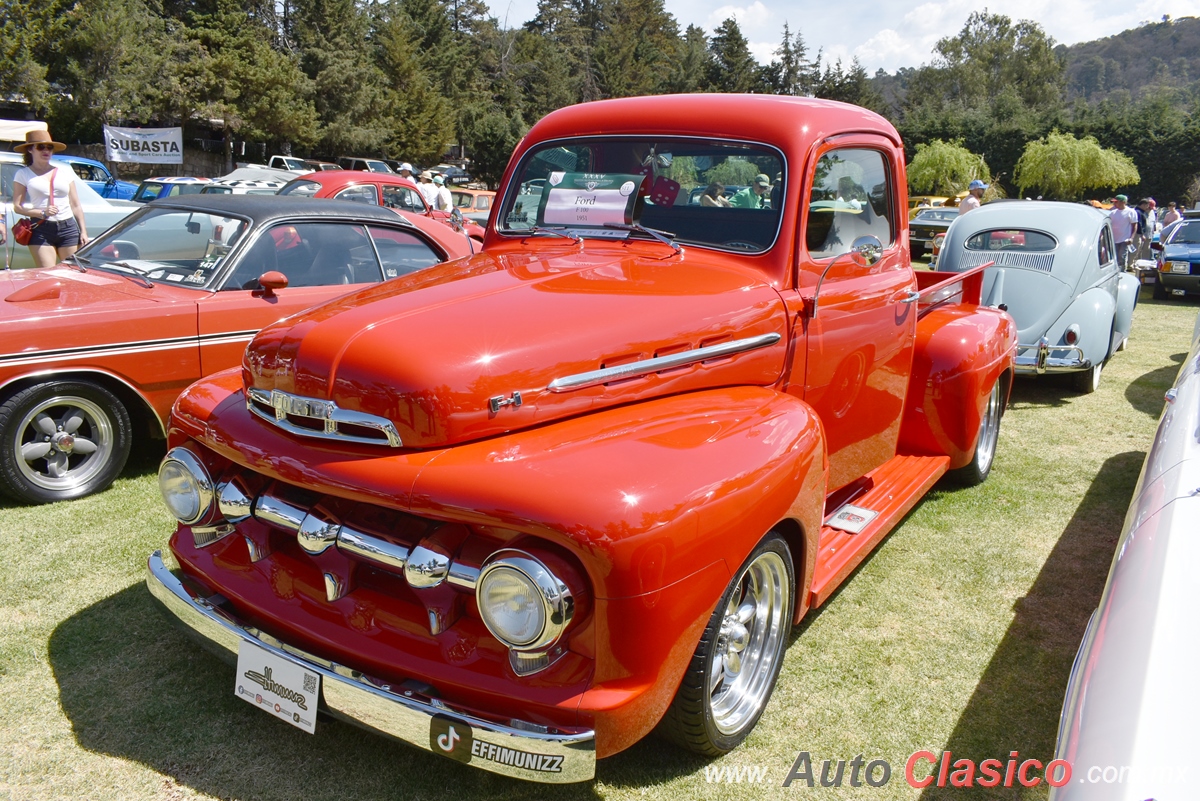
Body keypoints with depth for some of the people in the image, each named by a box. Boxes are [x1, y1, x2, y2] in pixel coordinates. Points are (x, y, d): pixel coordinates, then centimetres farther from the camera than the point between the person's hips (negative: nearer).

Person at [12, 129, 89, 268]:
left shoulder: (65, 171, 14)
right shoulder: (23, 174, 7)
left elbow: (76, 205, 14)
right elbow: (17, 207, 0)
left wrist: (83, 231, 8)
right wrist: (42, 213, -16)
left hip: (69, 227, 2)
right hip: (41, 230, -2)